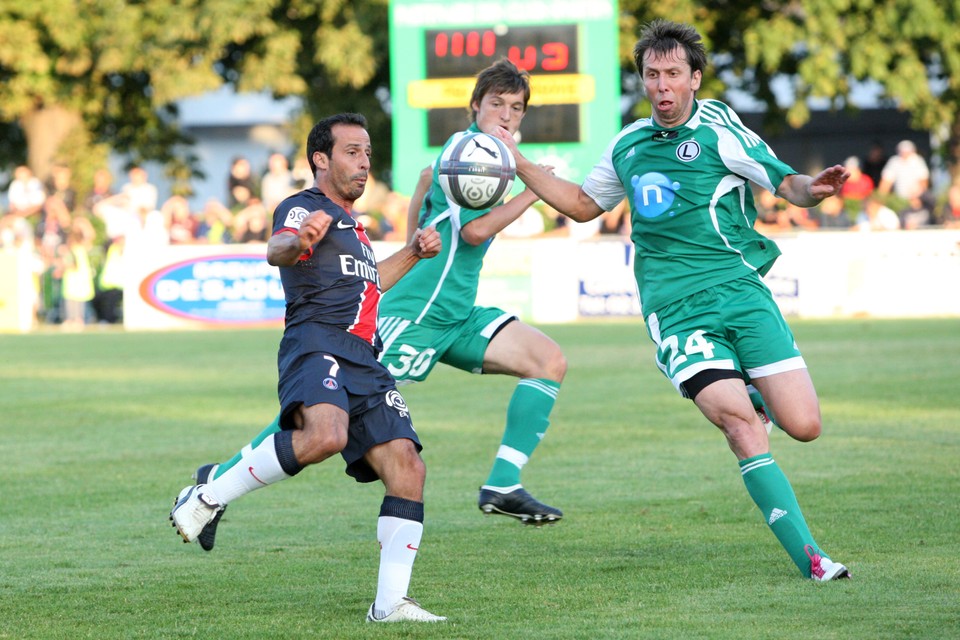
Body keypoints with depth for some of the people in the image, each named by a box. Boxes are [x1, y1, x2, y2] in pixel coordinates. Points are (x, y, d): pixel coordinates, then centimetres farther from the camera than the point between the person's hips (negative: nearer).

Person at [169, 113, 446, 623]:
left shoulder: (348, 224, 30)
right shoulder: (304, 208, 2)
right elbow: (276, 250, -21)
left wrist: (412, 253, 37)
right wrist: (297, 240, -45)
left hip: (364, 362, 9)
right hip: (316, 347, -9)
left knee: (407, 467, -5)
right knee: (325, 436, -36)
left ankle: (391, 601, -2)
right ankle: (211, 495, -18)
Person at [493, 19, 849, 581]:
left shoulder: (718, 130, 0)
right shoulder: (628, 146, 13)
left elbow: (789, 185, -3)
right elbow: (582, 204, 31)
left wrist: (816, 188, -25)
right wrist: (519, 162, 26)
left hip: (741, 292, -1)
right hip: (677, 312, 1)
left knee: (803, 426, -9)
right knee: (742, 429, -19)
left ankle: (754, 396, 27)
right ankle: (807, 556, -17)